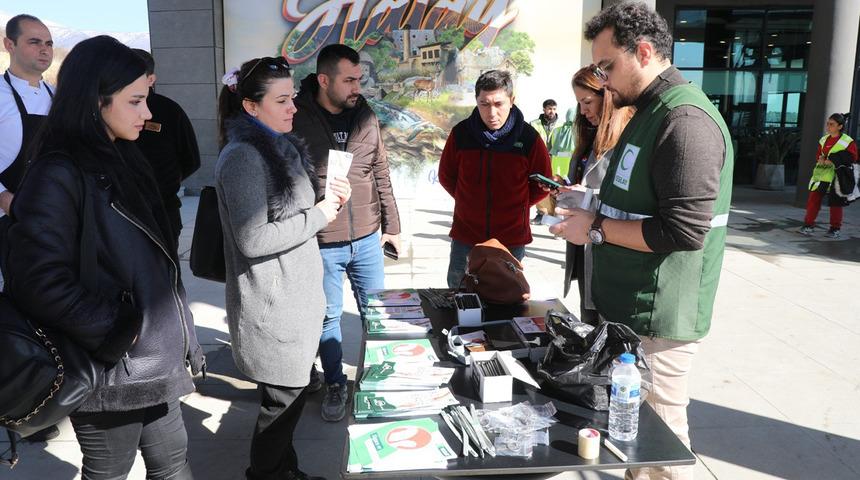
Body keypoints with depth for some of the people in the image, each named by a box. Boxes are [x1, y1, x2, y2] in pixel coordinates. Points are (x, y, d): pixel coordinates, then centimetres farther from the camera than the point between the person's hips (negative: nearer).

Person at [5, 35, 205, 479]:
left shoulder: (121, 159, 9)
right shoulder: (59, 175, -18)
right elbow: (41, 285, -25)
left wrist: (178, 336, 15)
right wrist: (118, 331, -17)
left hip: (157, 359, 8)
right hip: (110, 371, -7)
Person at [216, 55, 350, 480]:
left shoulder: (280, 146, 10)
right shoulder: (242, 157, -18)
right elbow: (253, 239, -24)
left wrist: (331, 201, 1)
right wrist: (319, 216, -16)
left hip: (293, 295, 9)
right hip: (271, 302, -9)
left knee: (287, 393, 19)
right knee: (285, 397, 4)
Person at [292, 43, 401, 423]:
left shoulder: (365, 117, 2)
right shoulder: (297, 120, -11)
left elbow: (381, 175, 10)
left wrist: (391, 225, 12)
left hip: (368, 239, 4)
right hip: (320, 244, -4)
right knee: (328, 317, 10)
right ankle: (334, 385, 30)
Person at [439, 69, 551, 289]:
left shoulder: (529, 138, -9)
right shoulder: (461, 133, -5)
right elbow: (446, 176, 10)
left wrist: (515, 206, 3)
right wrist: (469, 202, 7)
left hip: (512, 240, -1)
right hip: (465, 237, 1)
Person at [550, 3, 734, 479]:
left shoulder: (685, 119, -19)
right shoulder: (649, 112, 14)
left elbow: (683, 231, -25)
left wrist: (596, 228, -18)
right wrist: (591, 203, 10)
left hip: (656, 318, -10)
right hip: (632, 307, 10)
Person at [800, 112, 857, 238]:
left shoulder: (848, 142, -6)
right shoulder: (824, 140, 11)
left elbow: (852, 158, -10)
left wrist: (833, 161, -20)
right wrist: (820, 159, -5)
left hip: (836, 177, -5)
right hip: (821, 174, 5)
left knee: (835, 203, 4)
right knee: (813, 199, -1)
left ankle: (835, 229, 15)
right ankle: (808, 225, 6)